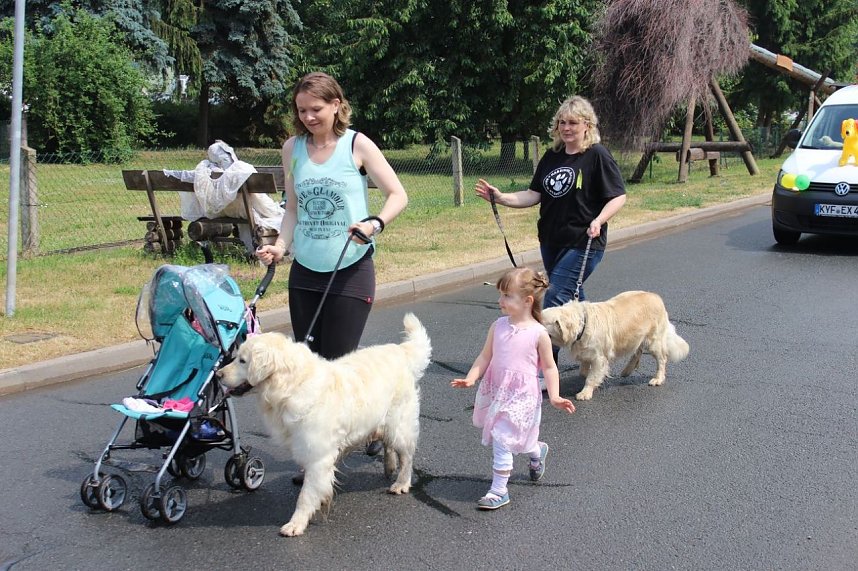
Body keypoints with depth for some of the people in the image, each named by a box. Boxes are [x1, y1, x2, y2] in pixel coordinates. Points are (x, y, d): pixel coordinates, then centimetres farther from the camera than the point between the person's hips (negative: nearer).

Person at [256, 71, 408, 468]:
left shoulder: (357, 145, -5)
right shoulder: (293, 148, 7)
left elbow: (397, 194, -6)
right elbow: (293, 208, 13)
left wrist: (376, 224, -24)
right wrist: (280, 245, -4)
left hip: (351, 270, -4)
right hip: (305, 271, 4)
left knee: (337, 361, -5)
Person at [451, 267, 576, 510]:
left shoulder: (538, 333, -12)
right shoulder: (498, 326, -1)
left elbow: (549, 367, -5)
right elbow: (485, 356, 4)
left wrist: (554, 396, -14)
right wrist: (470, 378, -9)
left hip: (520, 396, -5)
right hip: (496, 391, 5)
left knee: (502, 440, -8)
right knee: (512, 439, 20)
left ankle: (499, 490, 5)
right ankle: (537, 451, 51)